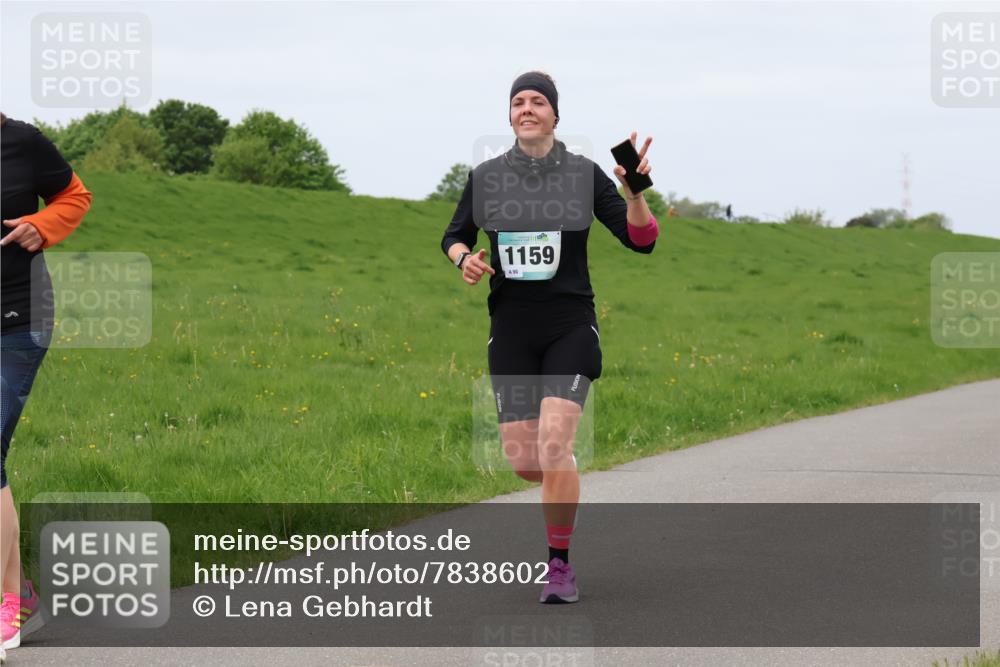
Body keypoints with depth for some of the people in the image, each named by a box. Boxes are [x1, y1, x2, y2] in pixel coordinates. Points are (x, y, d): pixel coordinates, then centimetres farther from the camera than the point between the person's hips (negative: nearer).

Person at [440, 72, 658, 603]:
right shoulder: (486, 176, 5)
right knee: (521, 459, 0)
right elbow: (454, 236, 19)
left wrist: (633, 192, -23)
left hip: (570, 327, -3)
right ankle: (562, 486, 38)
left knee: (553, 444, -19)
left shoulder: (584, 174, -2)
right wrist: (463, 258, -4)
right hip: (511, 330, 3)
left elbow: (641, 240, -5)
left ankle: (560, 566, -6)